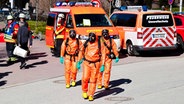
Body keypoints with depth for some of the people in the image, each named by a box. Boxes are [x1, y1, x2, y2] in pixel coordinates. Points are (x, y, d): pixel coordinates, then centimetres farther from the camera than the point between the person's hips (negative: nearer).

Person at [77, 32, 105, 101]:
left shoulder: (99, 44, -6)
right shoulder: (86, 43, 0)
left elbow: (103, 54, -3)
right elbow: (81, 51, 13)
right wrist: (79, 61, 13)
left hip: (95, 64, -1)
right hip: (86, 63, 1)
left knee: (93, 80, 3)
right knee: (85, 78, -5)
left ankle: (91, 95, 13)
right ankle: (84, 91, 20)